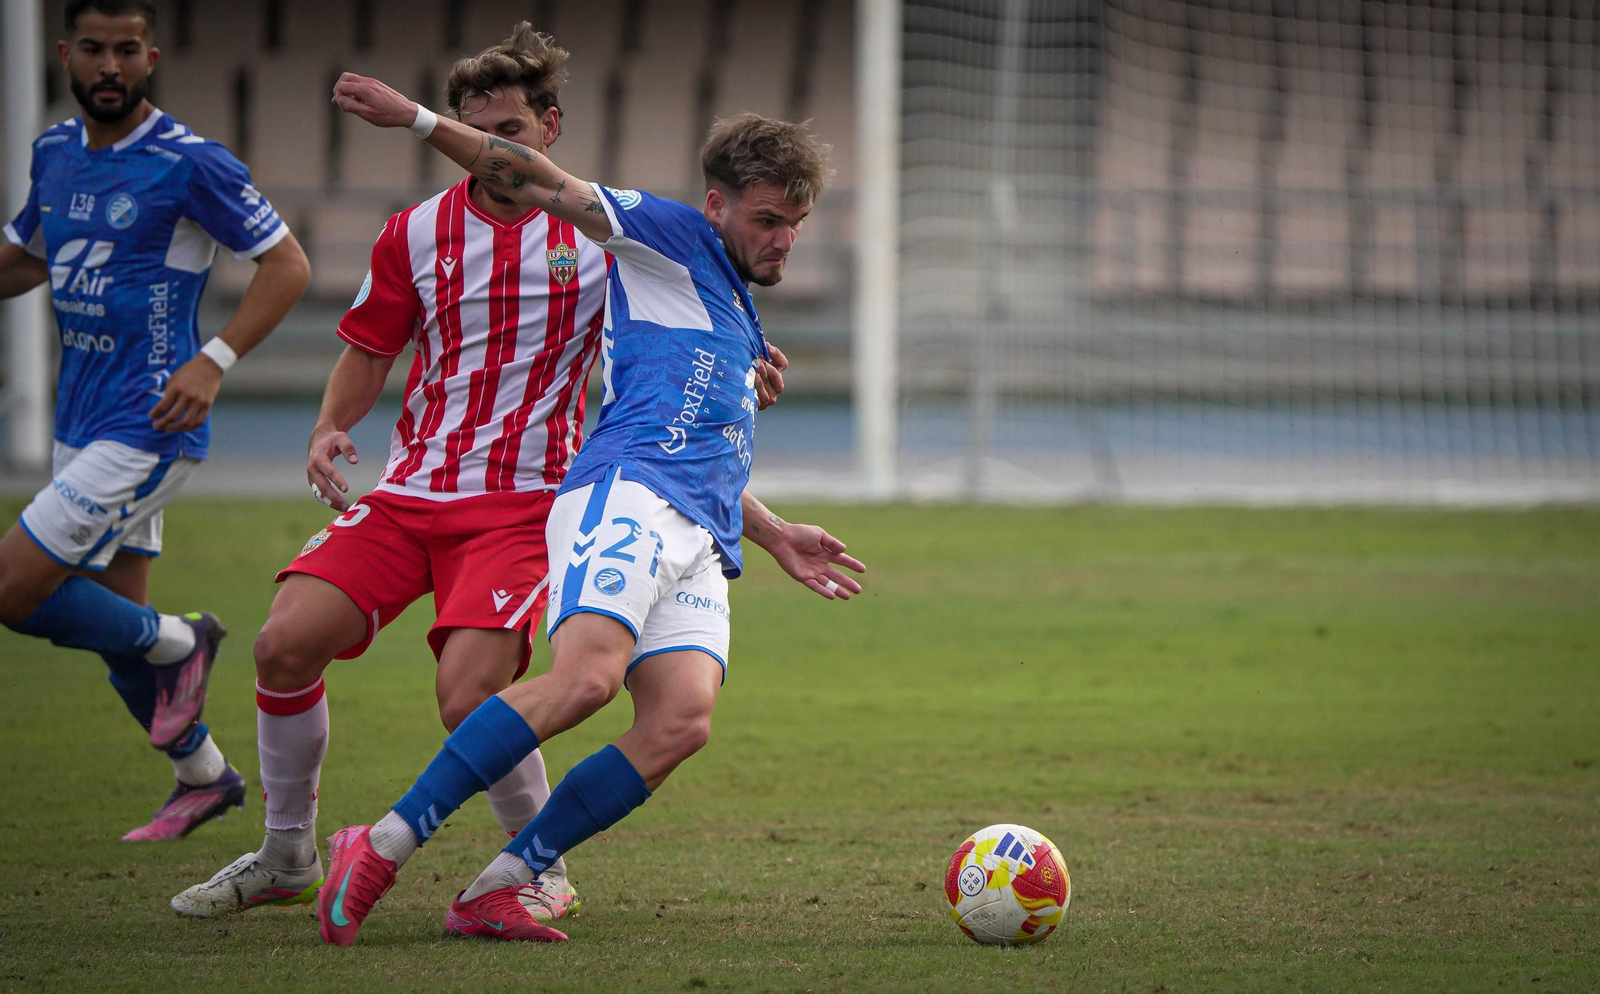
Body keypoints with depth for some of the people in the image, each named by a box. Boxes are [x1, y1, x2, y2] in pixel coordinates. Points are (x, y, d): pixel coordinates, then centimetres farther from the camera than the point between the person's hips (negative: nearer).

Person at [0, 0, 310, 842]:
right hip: (82, 419, 8)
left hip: (145, 426, -8)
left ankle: (176, 643, 9)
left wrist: (214, 362, -21)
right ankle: (203, 777, 31)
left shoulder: (190, 164, -13)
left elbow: (286, 265, -10)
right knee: (114, 618, 13)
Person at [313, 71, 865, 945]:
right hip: (626, 491, -8)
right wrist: (418, 122, -9)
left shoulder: (739, 320, 35)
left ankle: (494, 890, -17)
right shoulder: (674, 238, 11)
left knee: (681, 721, -18)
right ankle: (383, 847, -27)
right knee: (587, 675, -31)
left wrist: (776, 537, 38)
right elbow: (547, 187, 1)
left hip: (701, 542, 8)